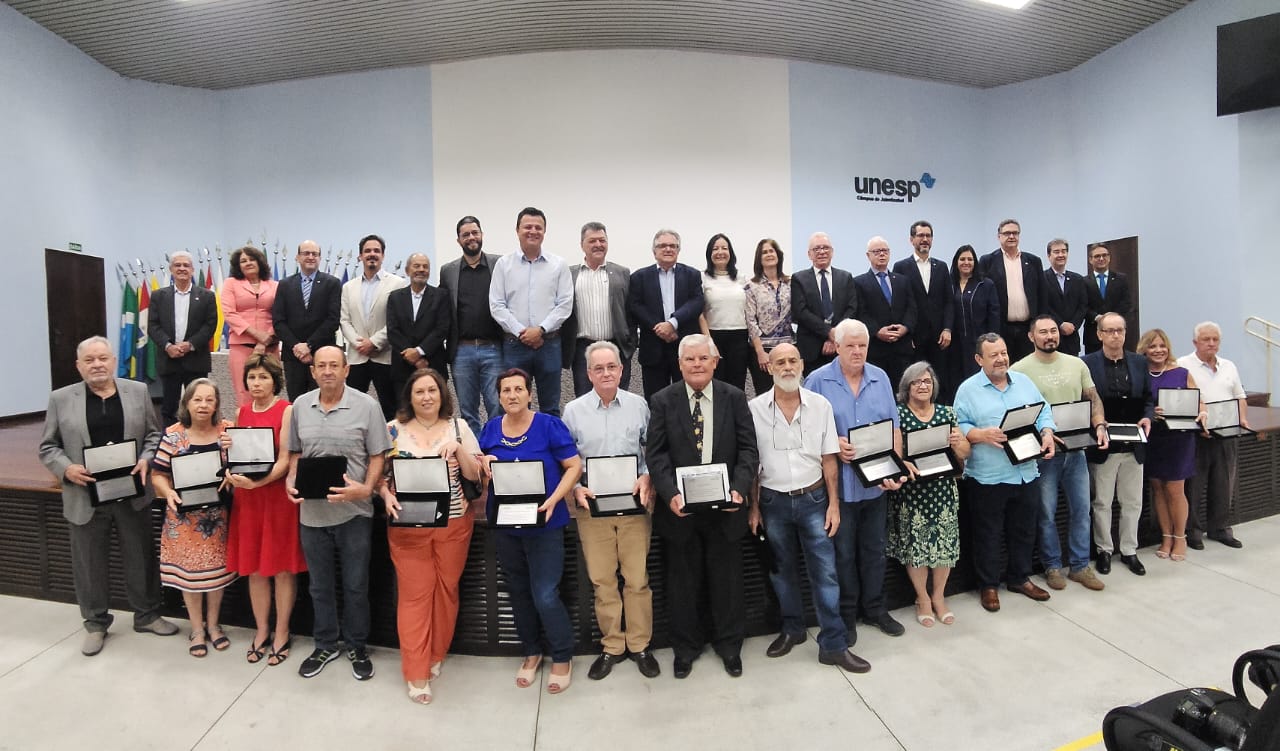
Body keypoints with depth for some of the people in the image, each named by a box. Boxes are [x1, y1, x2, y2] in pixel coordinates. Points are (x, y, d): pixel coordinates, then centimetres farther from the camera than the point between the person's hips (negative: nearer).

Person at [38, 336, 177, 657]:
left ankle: (147, 615, 28)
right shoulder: (61, 399, 0)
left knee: (141, 557, 11)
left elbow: (154, 434, 7)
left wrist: (146, 459, -10)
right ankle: (95, 623, 29)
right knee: (89, 564, 11)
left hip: (133, 494, 1)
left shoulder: (137, 391, 3)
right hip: (85, 497, -1)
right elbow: (48, 447, 3)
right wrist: (67, 469, -15)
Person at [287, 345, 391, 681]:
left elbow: (377, 456, -6)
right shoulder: (300, 405, 4)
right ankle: (325, 646, 37)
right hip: (311, 511, 4)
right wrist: (290, 482, -3)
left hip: (353, 512, -3)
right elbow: (295, 452, 13)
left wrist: (366, 489, -21)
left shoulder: (366, 406, -8)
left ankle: (357, 647, 30)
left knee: (355, 586, 10)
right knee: (320, 586, 18)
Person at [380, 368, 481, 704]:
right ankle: (416, 674, 13)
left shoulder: (458, 427, 2)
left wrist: (458, 449, -17)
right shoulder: (393, 430, 1)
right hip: (408, 525, -1)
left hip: (453, 524, 1)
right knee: (414, 595, 2)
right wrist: (387, 496, -16)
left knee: (446, 590, 11)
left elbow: (475, 475, -1)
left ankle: (436, 656, 32)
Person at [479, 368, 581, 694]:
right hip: (504, 523, 5)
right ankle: (531, 653, 37)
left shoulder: (549, 425, -10)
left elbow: (574, 466, -11)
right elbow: (479, 471, 13)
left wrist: (553, 501, -23)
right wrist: (483, 463, -11)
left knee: (545, 595, -4)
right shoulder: (491, 428, 4)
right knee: (519, 592, 17)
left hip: (543, 524, -5)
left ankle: (562, 658, 20)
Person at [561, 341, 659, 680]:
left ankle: (639, 645, 23)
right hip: (591, 506, 1)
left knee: (637, 578, 5)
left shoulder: (638, 405, 2)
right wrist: (576, 488, -9)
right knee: (602, 580, 9)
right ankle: (612, 646, 25)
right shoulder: (573, 411, 2)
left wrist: (647, 478, -11)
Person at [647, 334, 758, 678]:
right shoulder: (662, 401, -3)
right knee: (682, 582, 14)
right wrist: (671, 494, -19)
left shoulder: (735, 398, -1)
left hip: (725, 507, 1)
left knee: (727, 580, 15)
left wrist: (738, 489, -17)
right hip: (681, 507, 0)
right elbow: (656, 454, -7)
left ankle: (729, 644, 38)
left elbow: (747, 449, -2)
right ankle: (686, 646, 36)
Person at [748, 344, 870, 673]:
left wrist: (833, 504, -2)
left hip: (813, 499, 0)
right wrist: (753, 507, 0)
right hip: (773, 501, 0)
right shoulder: (755, 408, -7)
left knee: (825, 572, 2)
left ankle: (833, 645, 16)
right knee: (782, 570, 15)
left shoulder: (820, 405, -4)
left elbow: (829, 459, 1)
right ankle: (792, 629, 35)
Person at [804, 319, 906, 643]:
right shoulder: (818, 380, -8)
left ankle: (874, 609, 35)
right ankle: (846, 615, 27)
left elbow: (894, 427, 5)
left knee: (874, 550, 17)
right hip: (839, 483, -4)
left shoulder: (880, 378, 4)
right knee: (843, 553, 10)